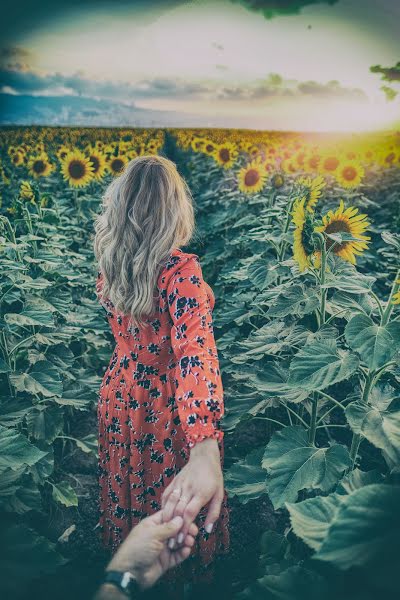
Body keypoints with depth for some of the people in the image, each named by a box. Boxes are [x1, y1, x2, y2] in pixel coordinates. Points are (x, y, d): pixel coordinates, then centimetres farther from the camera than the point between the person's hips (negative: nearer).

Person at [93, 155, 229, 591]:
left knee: (129, 483, 29)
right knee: (174, 507, 20)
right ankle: (184, 570, 45)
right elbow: (194, 353, -41)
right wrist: (206, 452, -49)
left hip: (119, 394, 6)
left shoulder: (107, 265, -8)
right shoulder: (180, 269, -27)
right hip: (167, 407, -5)